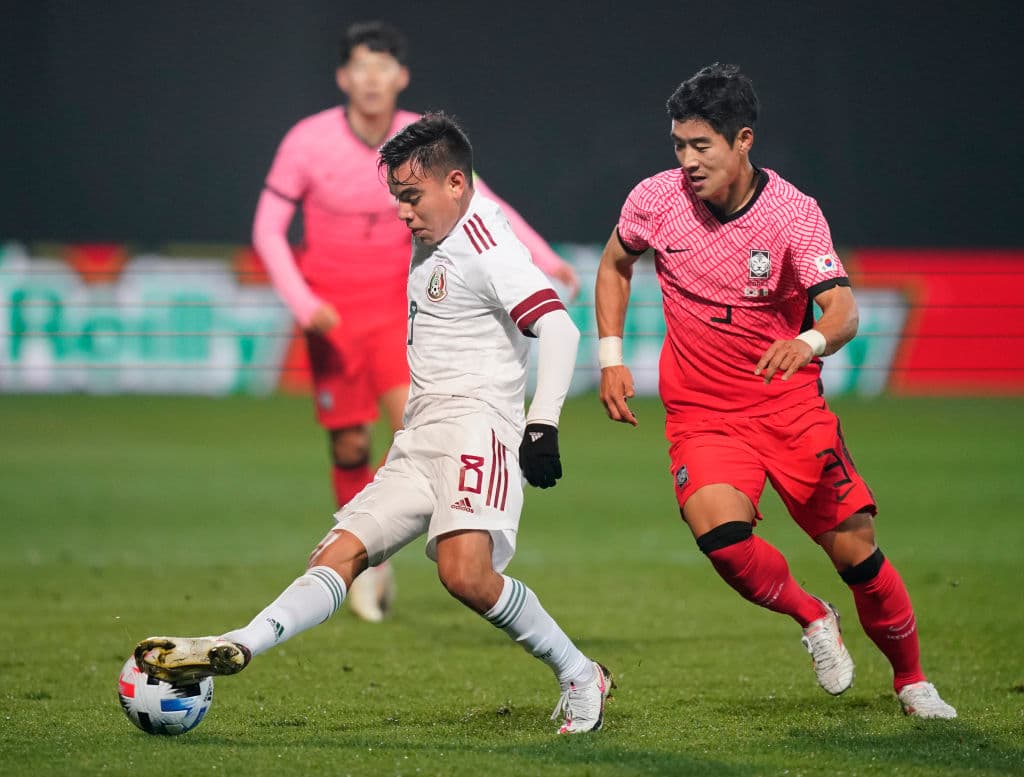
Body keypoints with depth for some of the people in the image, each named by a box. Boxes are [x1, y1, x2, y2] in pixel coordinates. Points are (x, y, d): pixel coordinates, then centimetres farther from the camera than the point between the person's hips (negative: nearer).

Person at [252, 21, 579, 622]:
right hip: (331, 317, 0)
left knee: (415, 423, -21)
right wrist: (304, 305, -14)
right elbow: (268, 229, -4)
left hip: (395, 311, 0)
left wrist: (547, 261, -12)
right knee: (350, 445, 2)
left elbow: (485, 207, -1)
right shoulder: (308, 141, -11)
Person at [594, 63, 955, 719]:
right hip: (701, 413, 1)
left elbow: (843, 310, -26)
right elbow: (615, 265, 14)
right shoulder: (656, 199, -8)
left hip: (791, 403, -1)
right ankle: (811, 618, 3)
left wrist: (808, 341, -49)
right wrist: (611, 358, 5)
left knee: (855, 549, -4)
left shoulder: (794, 212, -15)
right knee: (720, 532, -27)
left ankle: (911, 678, 22)